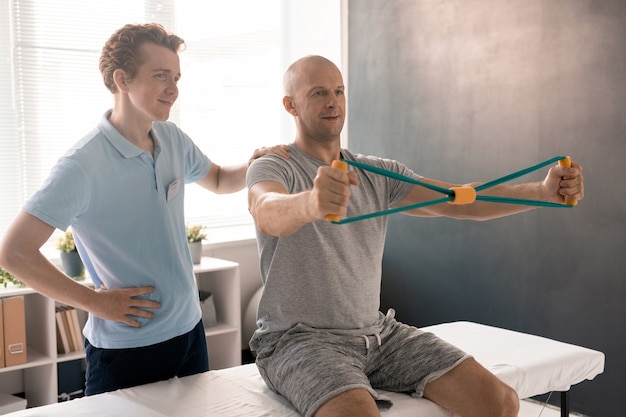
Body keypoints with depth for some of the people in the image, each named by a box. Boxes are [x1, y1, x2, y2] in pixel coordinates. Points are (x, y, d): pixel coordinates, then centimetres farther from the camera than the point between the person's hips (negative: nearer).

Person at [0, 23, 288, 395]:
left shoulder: (172, 139, 1)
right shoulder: (83, 165, -21)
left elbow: (218, 180, 20)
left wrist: (253, 166, -2)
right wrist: (95, 301, -16)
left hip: (190, 329, 7)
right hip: (128, 349, -7)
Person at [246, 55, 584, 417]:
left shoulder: (379, 174, 11)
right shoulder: (272, 168, -5)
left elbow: (460, 201, -1)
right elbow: (269, 216, -29)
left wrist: (544, 191, -17)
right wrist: (311, 203, -53)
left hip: (379, 332, 5)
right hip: (301, 340, -5)